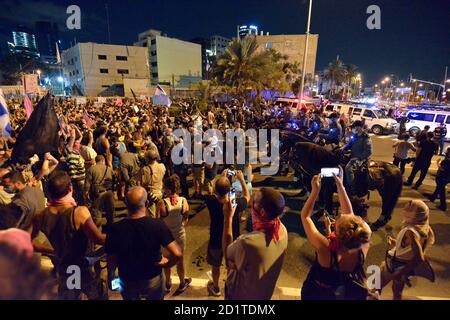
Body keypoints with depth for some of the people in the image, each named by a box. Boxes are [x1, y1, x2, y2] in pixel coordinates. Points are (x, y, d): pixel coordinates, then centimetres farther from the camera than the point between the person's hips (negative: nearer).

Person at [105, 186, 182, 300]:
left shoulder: (115, 228, -23)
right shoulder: (157, 225, -26)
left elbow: (111, 259, -12)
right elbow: (177, 254, -28)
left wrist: (110, 276, 9)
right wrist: (166, 264, -7)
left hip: (127, 281, 1)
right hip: (153, 279, -1)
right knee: (157, 298, 28)